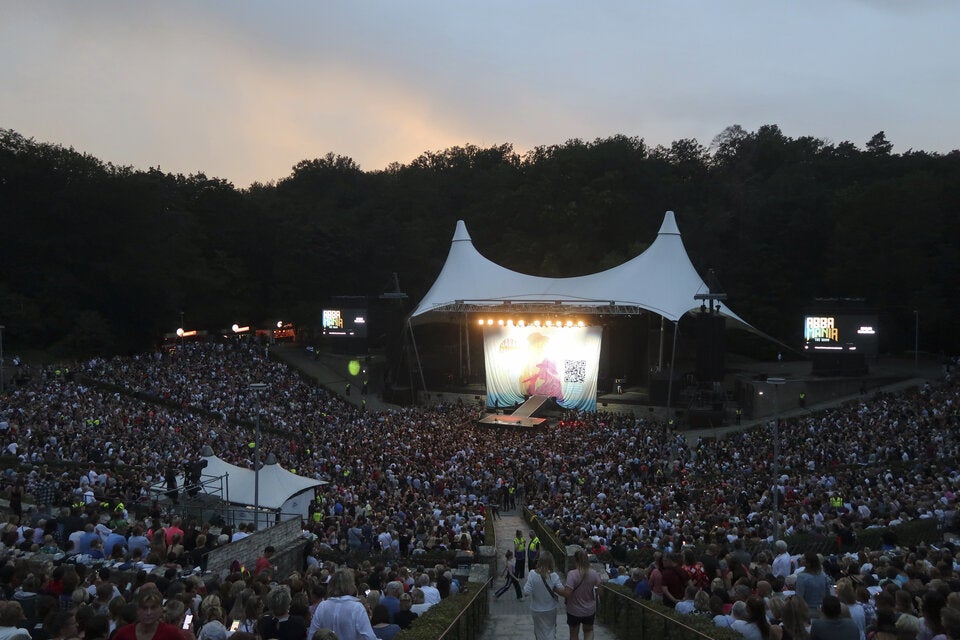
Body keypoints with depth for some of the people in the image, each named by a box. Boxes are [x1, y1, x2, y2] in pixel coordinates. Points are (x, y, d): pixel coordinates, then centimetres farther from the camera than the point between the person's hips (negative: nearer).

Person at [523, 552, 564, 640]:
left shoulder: (532, 575, -22)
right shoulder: (554, 576, -19)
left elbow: (526, 592, -22)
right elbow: (562, 591, -16)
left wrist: (527, 581, -6)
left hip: (536, 610, 0)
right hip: (550, 609, 0)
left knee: (539, 631, 21)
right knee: (550, 629, 23)